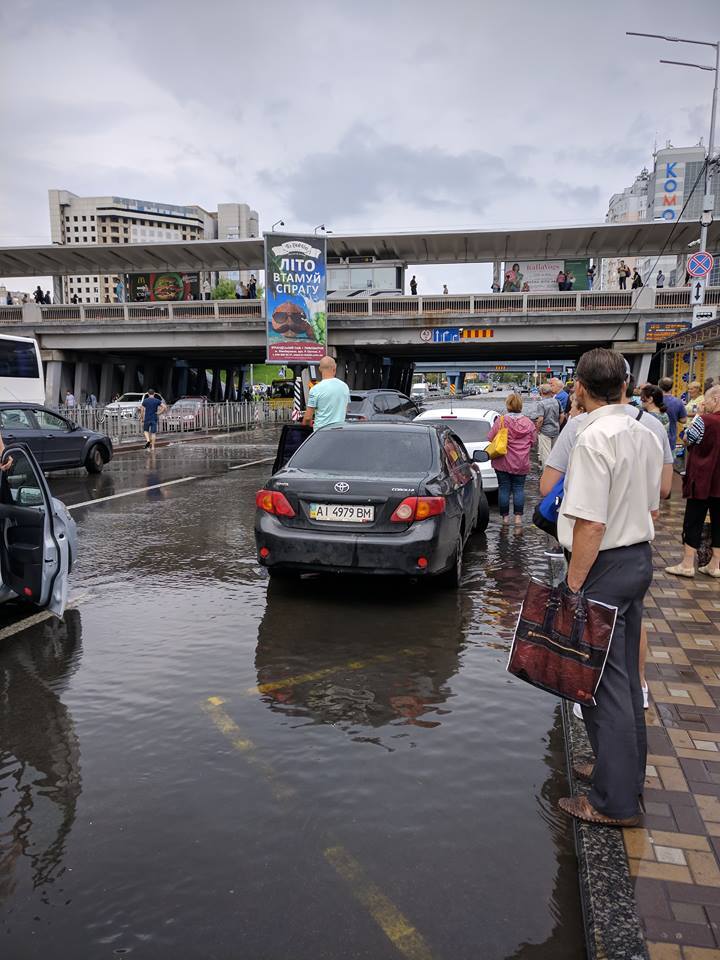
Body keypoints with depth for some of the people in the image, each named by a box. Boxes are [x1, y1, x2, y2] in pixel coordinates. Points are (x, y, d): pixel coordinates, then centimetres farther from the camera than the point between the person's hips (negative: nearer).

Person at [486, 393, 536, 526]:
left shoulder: (501, 421, -11)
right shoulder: (529, 423, -2)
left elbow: (490, 438, -6)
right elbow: (533, 441, 6)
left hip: (503, 462, -2)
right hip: (521, 464, 2)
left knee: (504, 488, 7)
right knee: (519, 488, 9)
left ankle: (505, 516, 12)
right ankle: (518, 516, 5)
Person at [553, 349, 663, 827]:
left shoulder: (595, 438, -20)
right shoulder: (646, 435, 7)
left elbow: (591, 523, -24)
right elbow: (652, 506, 15)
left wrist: (573, 586, -17)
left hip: (605, 565, -9)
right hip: (641, 559, 9)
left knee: (603, 681, 2)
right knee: (625, 675, 20)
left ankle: (615, 801, 13)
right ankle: (627, 772, 36)